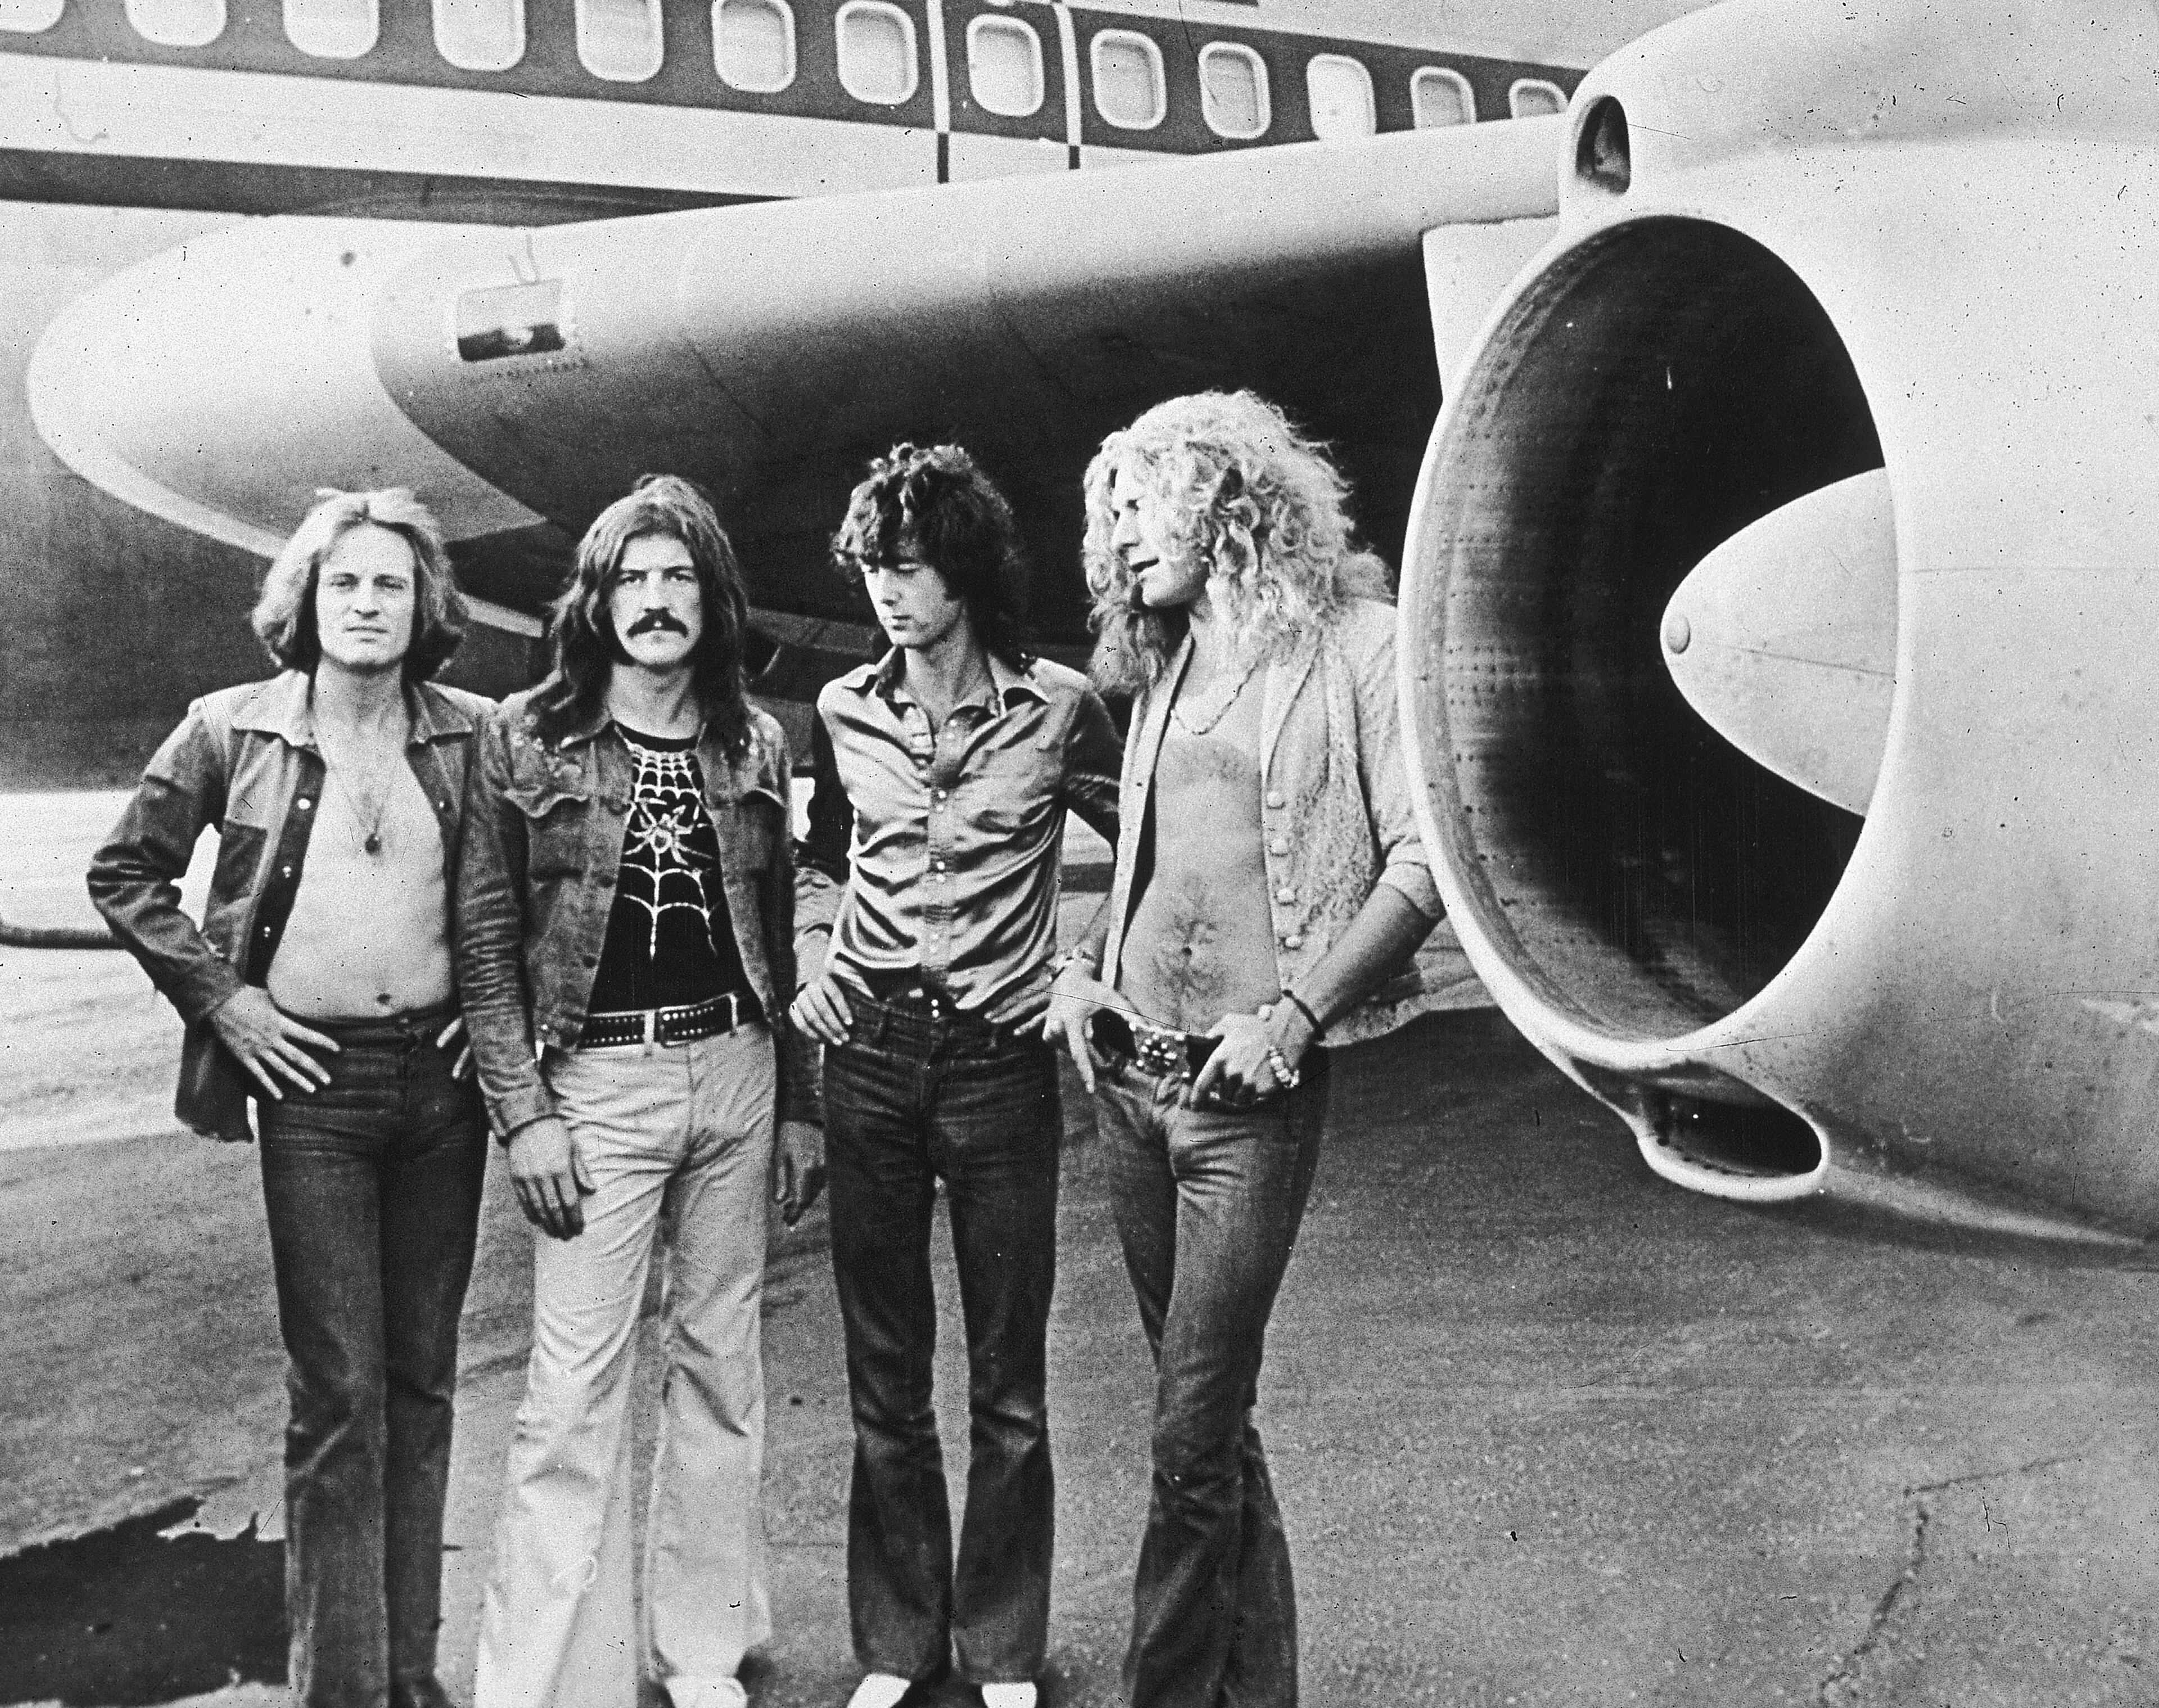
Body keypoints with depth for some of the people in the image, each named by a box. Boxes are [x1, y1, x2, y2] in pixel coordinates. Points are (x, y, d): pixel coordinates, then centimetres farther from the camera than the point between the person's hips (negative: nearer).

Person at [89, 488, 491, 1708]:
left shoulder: (472, 734, 2)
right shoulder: (234, 730, -1)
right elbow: (126, 873, 6)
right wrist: (218, 996, -2)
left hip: (440, 1071, 2)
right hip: (313, 1075, -2)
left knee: (422, 1378, 10)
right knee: (338, 1391, -2)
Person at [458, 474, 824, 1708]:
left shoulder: (754, 745, 7)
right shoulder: (528, 738, -2)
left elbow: (780, 934, 11)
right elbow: (488, 933, -3)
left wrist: (797, 1107, 10)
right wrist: (523, 1111, -10)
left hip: (736, 1072, 4)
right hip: (597, 1082, -3)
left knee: (723, 1364, 11)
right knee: (577, 1391, -4)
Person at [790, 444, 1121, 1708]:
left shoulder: (1059, 707, -4)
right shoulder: (842, 713, 5)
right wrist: (803, 972, 8)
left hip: (1002, 1064, -2)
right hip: (869, 1057, 3)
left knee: (1008, 1388, 5)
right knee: (885, 1380, 10)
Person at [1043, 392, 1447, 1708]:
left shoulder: (1355, 647, -4)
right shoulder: (1165, 670, 16)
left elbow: (1424, 859, -10)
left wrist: (1295, 1013, -16)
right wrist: (1086, 967, 8)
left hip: (1252, 1092, -6)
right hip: (1129, 1074, 7)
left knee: (1193, 1436, -5)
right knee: (1210, 1416, 13)